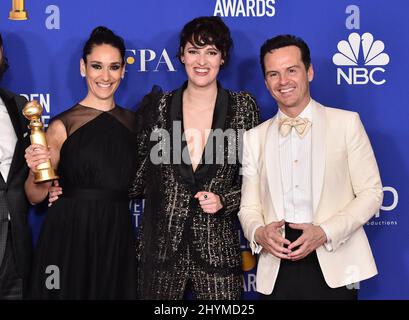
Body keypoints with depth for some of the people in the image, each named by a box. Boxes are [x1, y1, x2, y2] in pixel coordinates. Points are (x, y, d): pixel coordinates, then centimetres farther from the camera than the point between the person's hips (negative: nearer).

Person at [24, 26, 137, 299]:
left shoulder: (132, 121, 5)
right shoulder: (63, 125, -8)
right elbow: (36, 196, -7)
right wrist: (35, 171, -24)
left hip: (118, 236, 4)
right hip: (70, 237, -4)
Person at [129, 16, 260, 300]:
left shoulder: (243, 107, 0)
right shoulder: (157, 106, 2)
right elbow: (140, 175, 6)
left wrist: (224, 201, -12)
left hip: (217, 247, 0)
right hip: (161, 246, 1)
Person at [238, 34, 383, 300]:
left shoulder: (347, 123, 1)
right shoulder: (254, 138, 8)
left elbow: (371, 193, -2)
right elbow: (249, 206, 9)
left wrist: (325, 232, -14)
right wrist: (258, 232, -13)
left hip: (333, 268, -2)